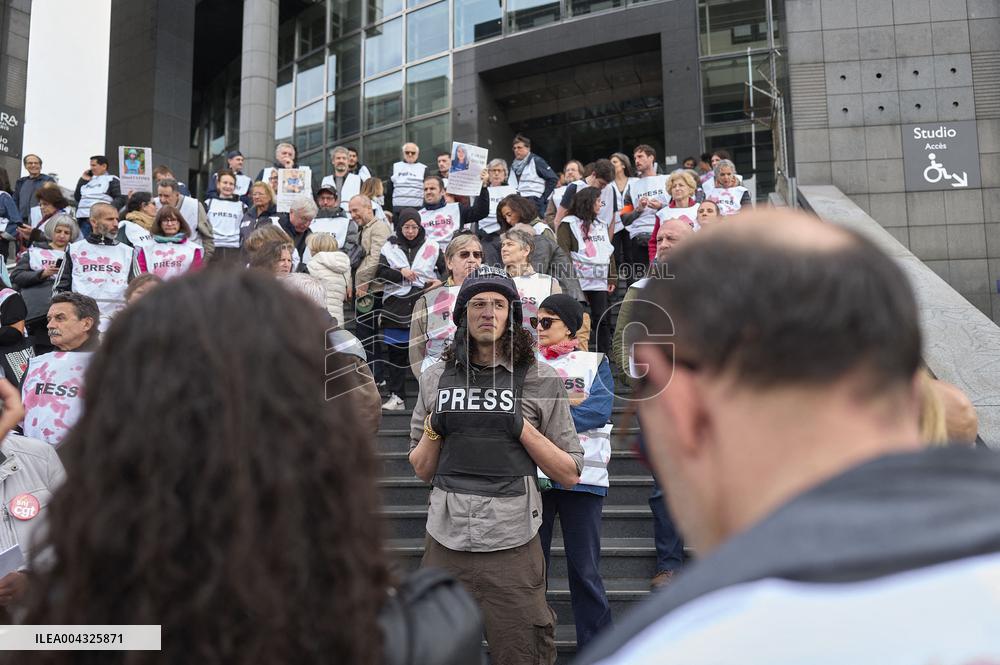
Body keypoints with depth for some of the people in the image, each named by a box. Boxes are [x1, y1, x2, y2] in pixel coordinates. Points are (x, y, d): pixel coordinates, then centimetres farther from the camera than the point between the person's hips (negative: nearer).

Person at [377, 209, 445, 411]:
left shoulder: (431, 246, 8)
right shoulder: (390, 247, 8)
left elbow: (447, 269, 12)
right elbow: (380, 272, 1)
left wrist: (440, 282, -6)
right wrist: (401, 272, -12)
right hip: (396, 306, 1)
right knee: (396, 352, 3)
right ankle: (396, 396, 9)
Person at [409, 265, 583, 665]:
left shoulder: (540, 381, 1)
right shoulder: (435, 379, 7)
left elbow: (570, 475, -1)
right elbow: (422, 471, 14)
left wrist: (521, 427, -12)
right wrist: (434, 428, -4)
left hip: (512, 546, -2)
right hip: (446, 543, 3)